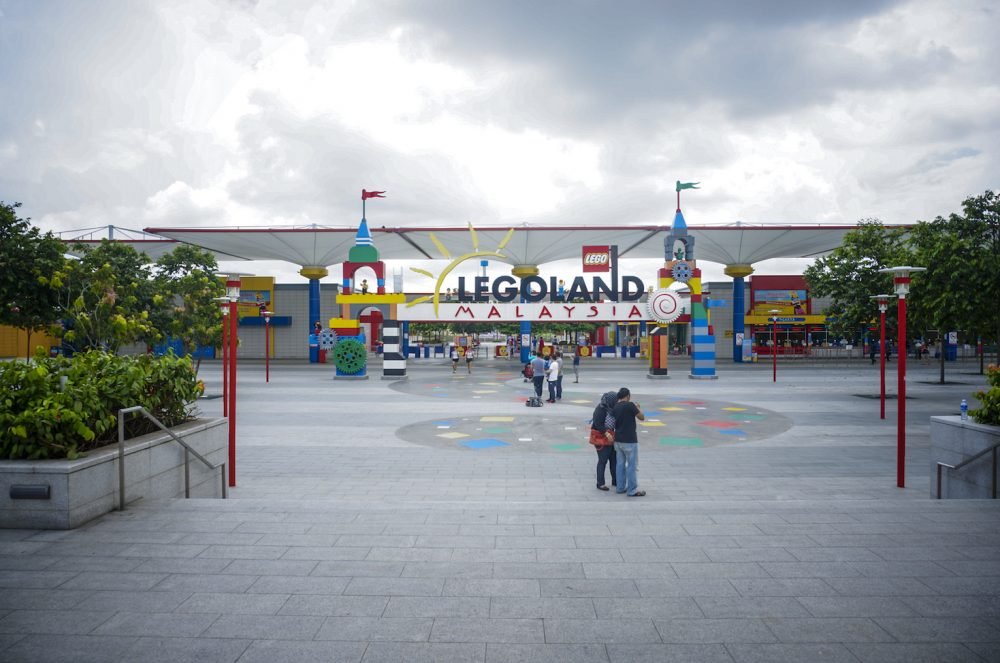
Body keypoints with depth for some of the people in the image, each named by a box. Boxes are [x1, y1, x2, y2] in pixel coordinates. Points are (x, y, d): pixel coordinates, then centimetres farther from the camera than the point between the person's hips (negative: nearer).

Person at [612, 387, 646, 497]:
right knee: (632, 465, 0)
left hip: (618, 440, 7)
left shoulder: (615, 407, 6)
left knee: (620, 464, 14)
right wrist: (638, 408, 10)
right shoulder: (630, 405, -15)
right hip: (629, 440, -7)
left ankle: (621, 487, 20)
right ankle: (632, 490, 4)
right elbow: (642, 418, -8)